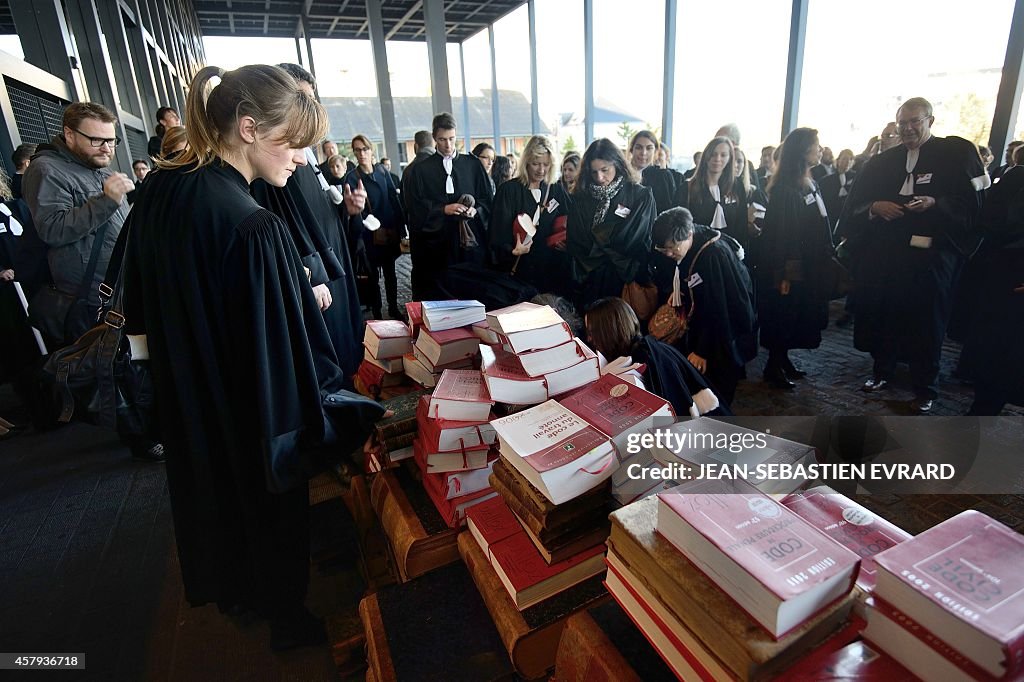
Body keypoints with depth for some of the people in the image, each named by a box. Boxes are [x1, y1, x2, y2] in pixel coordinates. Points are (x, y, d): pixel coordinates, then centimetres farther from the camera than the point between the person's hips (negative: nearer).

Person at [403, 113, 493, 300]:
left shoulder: (472, 165, 11)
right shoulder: (422, 169, 7)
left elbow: (487, 198, 10)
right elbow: (415, 207, 1)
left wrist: (476, 210, -11)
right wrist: (443, 209, -12)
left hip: (470, 241, 1)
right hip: (437, 241, -1)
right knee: (439, 296, -2)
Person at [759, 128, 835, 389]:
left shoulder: (810, 183, 11)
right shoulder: (785, 188, -16)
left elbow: (817, 226, 14)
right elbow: (780, 233, -19)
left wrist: (825, 258, 12)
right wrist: (784, 274, -21)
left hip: (808, 266, 9)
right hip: (790, 268, -9)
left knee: (797, 316, 14)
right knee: (782, 316, 0)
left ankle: (783, 360, 26)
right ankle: (774, 367, 12)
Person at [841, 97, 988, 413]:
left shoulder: (958, 153, 3)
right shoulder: (883, 161, 12)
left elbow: (972, 203, -3)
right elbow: (854, 204, 8)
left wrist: (934, 204, -19)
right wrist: (875, 207, -12)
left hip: (931, 255, -3)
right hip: (882, 254, 3)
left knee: (926, 321, 2)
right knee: (881, 313, 6)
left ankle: (925, 388, 16)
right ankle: (882, 370, 25)